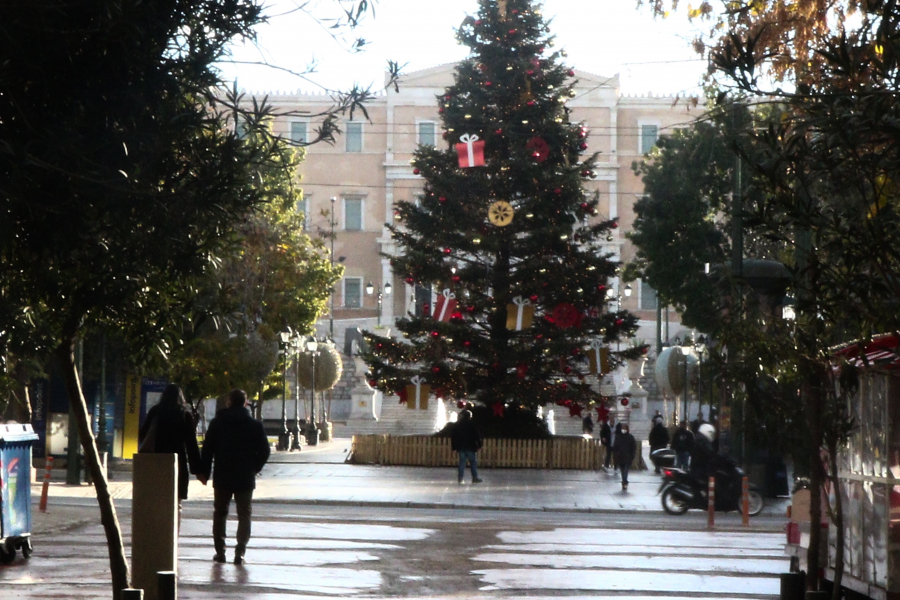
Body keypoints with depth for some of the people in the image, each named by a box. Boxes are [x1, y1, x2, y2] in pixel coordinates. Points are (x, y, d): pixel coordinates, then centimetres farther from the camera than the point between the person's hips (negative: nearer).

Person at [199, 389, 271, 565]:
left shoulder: (217, 423, 0)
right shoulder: (254, 425, -2)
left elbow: (207, 449, -1)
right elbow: (264, 451, -4)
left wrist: (204, 472, 6)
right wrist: (254, 469, 10)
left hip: (222, 477, 1)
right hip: (245, 478, -1)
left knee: (220, 514, 13)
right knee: (244, 515, 5)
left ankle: (220, 551, 10)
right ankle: (240, 552, -5)